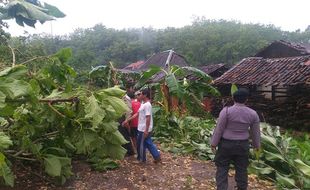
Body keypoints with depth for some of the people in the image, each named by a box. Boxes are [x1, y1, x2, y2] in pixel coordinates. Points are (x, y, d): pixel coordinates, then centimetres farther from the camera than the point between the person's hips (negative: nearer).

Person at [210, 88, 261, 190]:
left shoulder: (226, 111, -15)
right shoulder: (253, 113, -4)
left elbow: (219, 129, -12)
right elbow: (256, 132, 5)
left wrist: (214, 143, -3)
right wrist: (257, 145, 20)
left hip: (226, 144, -3)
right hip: (243, 145, 3)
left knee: (222, 168, 7)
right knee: (241, 169, 15)